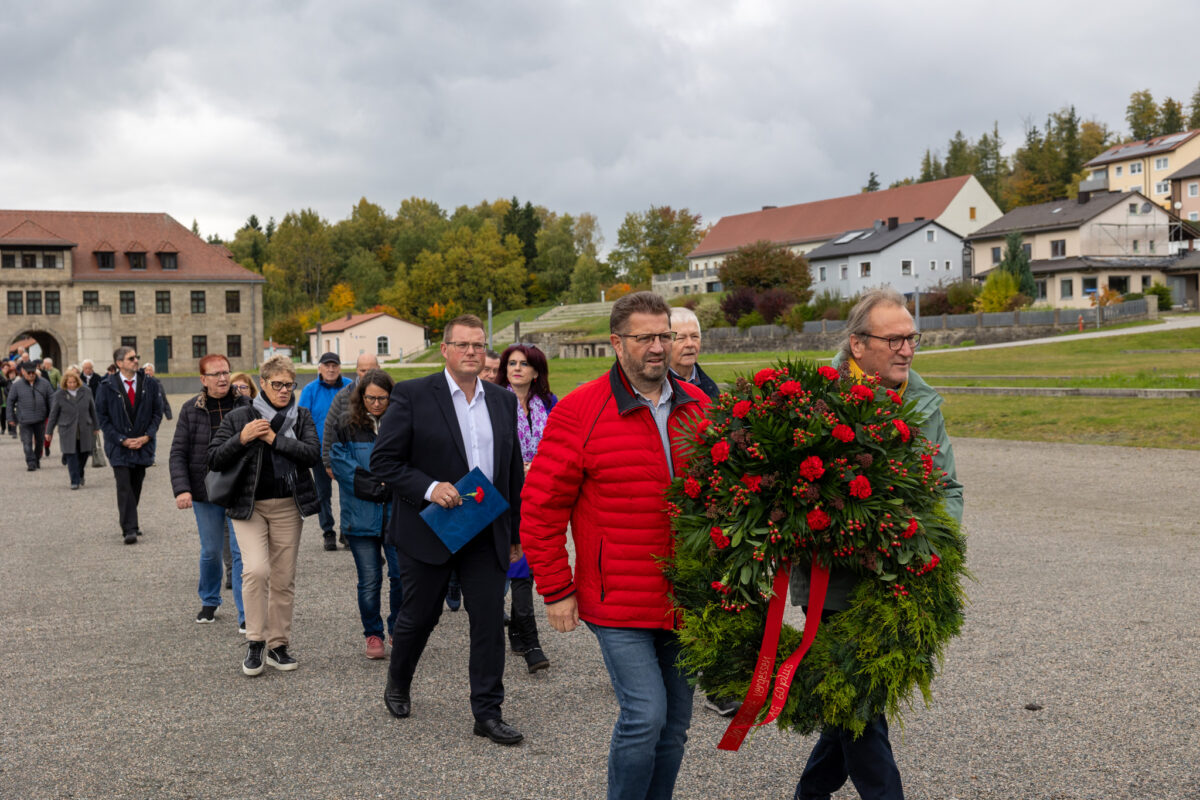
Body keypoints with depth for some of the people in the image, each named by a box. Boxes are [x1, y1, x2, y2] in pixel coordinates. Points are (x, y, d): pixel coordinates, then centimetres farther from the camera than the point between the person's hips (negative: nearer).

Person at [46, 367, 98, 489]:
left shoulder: (86, 392, 2)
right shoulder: (59, 395, -3)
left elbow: (92, 410, 11)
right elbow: (53, 414, 3)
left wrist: (95, 427, 14)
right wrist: (49, 431, 4)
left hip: (84, 430, 2)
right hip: (68, 432, -2)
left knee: (84, 454, 8)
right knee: (71, 456, -6)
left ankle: (80, 474, 33)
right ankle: (75, 481, -2)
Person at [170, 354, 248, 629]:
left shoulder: (246, 405, -2)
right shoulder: (191, 410, 0)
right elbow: (178, 454, 0)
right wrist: (182, 489, -13)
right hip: (205, 492, 1)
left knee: (241, 551, -5)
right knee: (211, 551, 12)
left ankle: (246, 615, 0)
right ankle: (209, 602, 36)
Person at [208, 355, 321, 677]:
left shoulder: (302, 417, 6)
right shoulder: (239, 417, 2)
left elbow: (313, 454, -9)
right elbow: (214, 460, -1)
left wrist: (274, 439, -15)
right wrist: (241, 439, -16)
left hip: (288, 506, 2)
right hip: (249, 505, -2)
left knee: (283, 579, 6)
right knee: (256, 569, -19)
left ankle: (278, 645, 19)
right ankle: (254, 641, -5)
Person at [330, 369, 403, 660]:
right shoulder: (344, 424, 2)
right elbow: (339, 462, -4)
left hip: (397, 513, 1)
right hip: (361, 513, 0)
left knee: (402, 575, -3)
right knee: (369, 580, 3)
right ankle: (373, 635, 20)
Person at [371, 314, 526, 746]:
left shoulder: (503, 401, 8)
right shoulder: (413, 396, -6)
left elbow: (513, 471, 14)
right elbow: (383, 460, -8)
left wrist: (515, 532, 14)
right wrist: (429, 488, -21)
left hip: (486, 534, 3)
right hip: (428, 531, -3)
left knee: (490, 622, 0)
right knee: (418, 616, 11)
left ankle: (488, 713, 10)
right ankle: (397, 685, 38)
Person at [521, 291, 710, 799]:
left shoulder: (697, 407, 7)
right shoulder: (579, 411, -9)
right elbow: (541, 508, -6)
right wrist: (556, 591, -7)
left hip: (684, 600, 5)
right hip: (618, 603, -5)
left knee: (675, 720, 13)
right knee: (645, 714, -10)